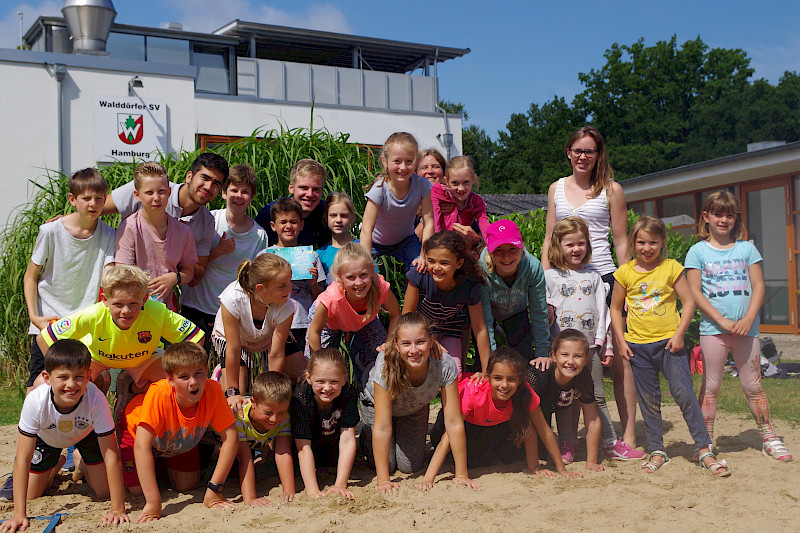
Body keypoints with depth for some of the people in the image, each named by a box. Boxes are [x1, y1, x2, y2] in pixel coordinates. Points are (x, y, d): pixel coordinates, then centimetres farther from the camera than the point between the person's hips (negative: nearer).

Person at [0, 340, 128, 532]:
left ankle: (80, 461, 26)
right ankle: (56, 465, 30)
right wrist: (19, 514, -40)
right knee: (30, 496, 0)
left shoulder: (96, 399, -41)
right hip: (46, 437, 0)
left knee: (105, 492, -4)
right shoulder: (35, 401, -40)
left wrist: (118, 509, -38)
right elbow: (22, 459, -36)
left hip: (85, 434, 0)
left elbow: (111, 455, -36)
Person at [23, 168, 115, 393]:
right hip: (47, 322, -1)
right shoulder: (51, 231, -7)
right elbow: (30, 277, 1)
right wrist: (34, 316, -10)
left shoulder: (108, 235, -2)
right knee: (37, 387, -2)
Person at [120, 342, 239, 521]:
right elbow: (142, 445, -48)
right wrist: (153, 503, -52)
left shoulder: (212, 391, -36)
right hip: (138, 427, -2)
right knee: (137, 489, -8)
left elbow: (230, 438, -32)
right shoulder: (159, 394, -44)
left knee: (186, 485, -1)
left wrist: (214, 488, -36)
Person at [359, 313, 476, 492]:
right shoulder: (385, 365, -41)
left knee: (409, 467, 1)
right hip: (376, 404, -2)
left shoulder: (445, 366, -38)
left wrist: (462, 474, -31)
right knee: (387, 465, -6)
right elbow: (382, 428, -39)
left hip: (416, 409, 2)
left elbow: (454, 423, -32)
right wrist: (383, 480, -40)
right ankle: (365, 437, 25)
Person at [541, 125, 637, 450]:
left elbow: (621, 242, 4)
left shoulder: (611, 190, 5)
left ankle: (628, 436, 2)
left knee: (617, 356, -5)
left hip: (602, 275, -3)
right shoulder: (556, 189, 14)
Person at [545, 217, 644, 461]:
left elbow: (601, 311, 11)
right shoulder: (550, 276, 4)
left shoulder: (593, 276, 13)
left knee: (597, 396, 6)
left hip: (591, 344, 2)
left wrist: (605, 345, 7)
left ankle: (611, 443, 12)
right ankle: (567, 445, 10)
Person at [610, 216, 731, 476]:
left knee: (683, 391, -12)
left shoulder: (671, 268, -2)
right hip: (638, 345, 2)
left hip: (669, 342, -2)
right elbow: (616, 309, 11)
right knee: (648, 400, 8)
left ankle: (704, 450, -3)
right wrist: (621, 341, 3)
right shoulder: (625, 272, 3)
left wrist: (679, 334, -10)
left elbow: (689, 302, -1)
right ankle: (657, 452, 20)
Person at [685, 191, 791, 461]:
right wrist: (722, 320, -13)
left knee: (753, 385, 7)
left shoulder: (747, 248, 9)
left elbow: (758, 286, 5)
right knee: (711, 386, 2)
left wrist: (748, 319, -10)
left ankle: (770, 439, 17)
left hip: (746, 327, 2)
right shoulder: (698, 251, 3)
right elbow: (694, 292, -4)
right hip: (712, 327, -1)